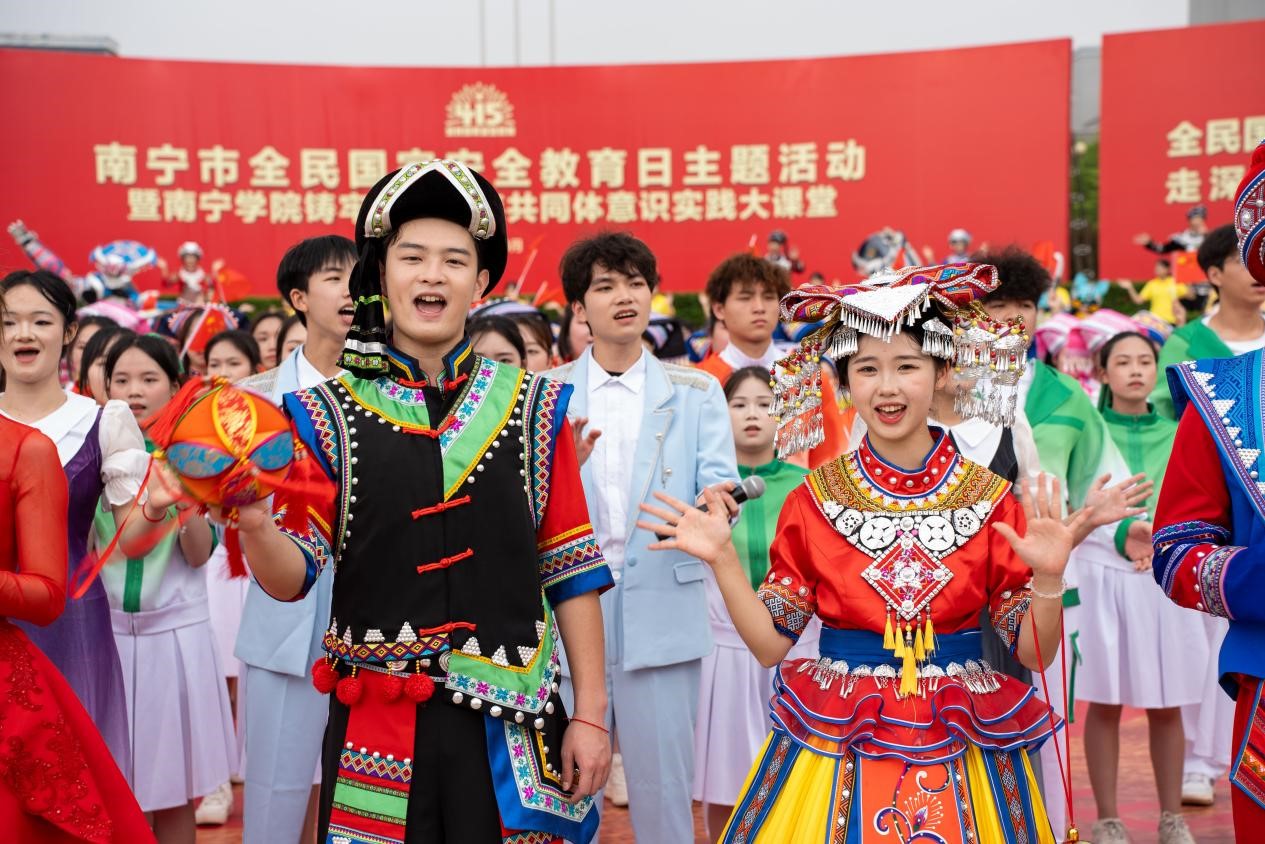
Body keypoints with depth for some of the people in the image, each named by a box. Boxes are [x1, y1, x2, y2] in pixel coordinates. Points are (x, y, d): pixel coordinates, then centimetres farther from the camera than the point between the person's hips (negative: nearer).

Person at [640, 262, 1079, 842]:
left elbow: (1034, 654, -3)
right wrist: (723, 561, -15)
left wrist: (1048, 578, -21)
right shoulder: (814, 499, -3)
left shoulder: (991, 499, -4)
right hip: (835, 743, 0)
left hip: (956, 748, 0)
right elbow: (770, 643, -2)